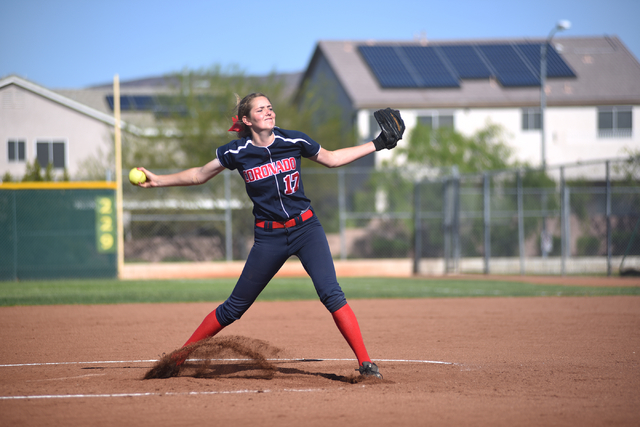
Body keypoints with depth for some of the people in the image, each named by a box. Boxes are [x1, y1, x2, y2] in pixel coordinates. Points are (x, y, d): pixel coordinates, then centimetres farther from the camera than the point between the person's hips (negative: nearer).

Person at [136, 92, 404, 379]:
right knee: (235, 307, 4)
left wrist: (376, 145, 14)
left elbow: (331, 159, 15)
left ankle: (365, 363, -15)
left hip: (306, 228, 0)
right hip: (269, 237, 0)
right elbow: (199, 175, 9)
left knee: (331, 293, -18)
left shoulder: (293, 141, -3)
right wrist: (157, 181, 2)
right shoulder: (237, 152, -5)